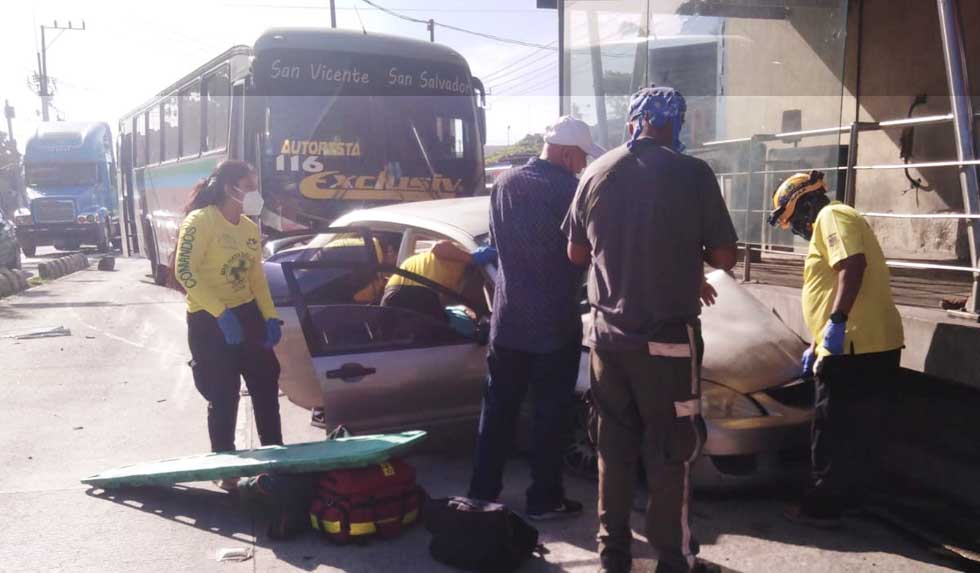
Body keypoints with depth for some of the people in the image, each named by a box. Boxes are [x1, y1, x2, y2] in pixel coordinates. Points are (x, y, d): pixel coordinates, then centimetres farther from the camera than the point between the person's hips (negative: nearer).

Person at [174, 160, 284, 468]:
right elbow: (184, 271, -22)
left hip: (247, 314, 7)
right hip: (209, 321, -7)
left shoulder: (250, 228, 10)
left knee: (266, 387, 10)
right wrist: (221, 314, -27)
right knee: (224, 398, 1)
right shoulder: (200, 221, -13)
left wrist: (270, 317, 3)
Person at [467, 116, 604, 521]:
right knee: (551, 415, 6)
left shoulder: (504, 184, 5)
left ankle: (482, 491, 22)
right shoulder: (571, 190, -15)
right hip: (555, 323, -5)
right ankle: (544, 500, 14)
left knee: (498, 407, 15)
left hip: (507, 319, 6)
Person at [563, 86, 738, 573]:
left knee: (614, 445, 15)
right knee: (670, 450, 7)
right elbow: (724, 257, -6)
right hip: (667, 336, -4)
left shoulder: (597, 173, 2)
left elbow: (576, 253, 10)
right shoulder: (692, 173, -10)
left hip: (608, 332, 4)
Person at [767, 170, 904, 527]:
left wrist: (837, 322, -27)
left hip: (856, 347, -10)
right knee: (859, 431, 17)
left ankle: (821, 508, 6)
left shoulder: (830, 217, -5)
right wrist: (816, 346, 31)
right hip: (875, 345, 10)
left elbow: (854, 264, -23)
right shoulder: (830, 223, 27)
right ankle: (848, 498, 28)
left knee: (833, 432, -2)